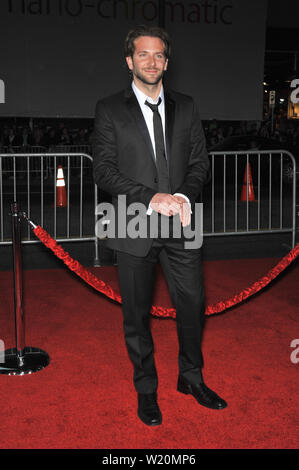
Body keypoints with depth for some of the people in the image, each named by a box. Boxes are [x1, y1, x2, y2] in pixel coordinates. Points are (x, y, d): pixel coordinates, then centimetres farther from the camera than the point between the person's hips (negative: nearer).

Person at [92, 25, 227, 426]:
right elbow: (104, 170, -6)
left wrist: (184, 197, -12)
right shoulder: (109, 109, 1)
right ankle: (146, 390, 27)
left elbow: (200, 162, 8)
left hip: (181, 226, 3)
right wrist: (151, 198, -18)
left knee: (193, 304, 9)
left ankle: (191, 378, 32)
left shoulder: (185, 107, 10)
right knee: (137, 314, 9)